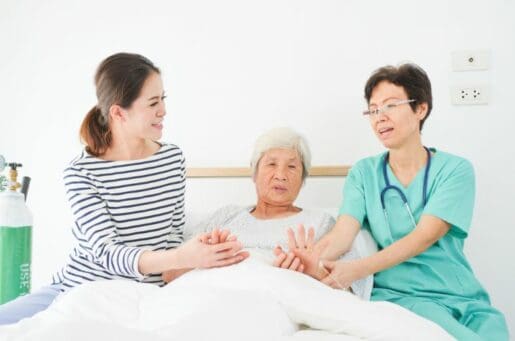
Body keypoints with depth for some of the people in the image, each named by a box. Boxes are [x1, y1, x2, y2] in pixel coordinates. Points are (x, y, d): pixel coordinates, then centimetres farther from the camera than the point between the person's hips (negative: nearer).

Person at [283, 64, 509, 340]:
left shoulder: (455, 169, 2)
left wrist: (359, 269, -28)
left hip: (464, 298, 1)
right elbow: (344, 230, -9)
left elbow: (425, 236, -13)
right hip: (398, 296, -1)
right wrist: (318, 259, -34)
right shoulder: (364, 172, 8)